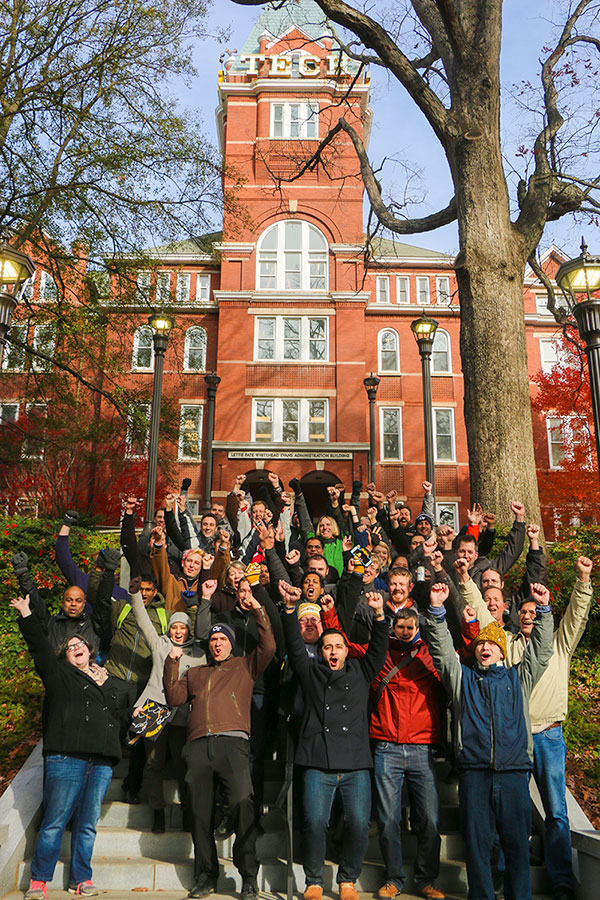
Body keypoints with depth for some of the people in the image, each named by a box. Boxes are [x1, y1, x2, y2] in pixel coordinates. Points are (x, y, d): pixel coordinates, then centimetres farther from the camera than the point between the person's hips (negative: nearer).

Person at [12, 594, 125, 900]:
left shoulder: (106, 680, 23)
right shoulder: (59, 674, 12)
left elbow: (118, 708, 18)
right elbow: (39, 646, 4)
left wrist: (103, 685, 6)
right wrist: (26, 615, -3)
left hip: (101, 760, 3)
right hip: (66, 756, -3)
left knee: (87, 823, 5)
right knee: (55, 820, -3)